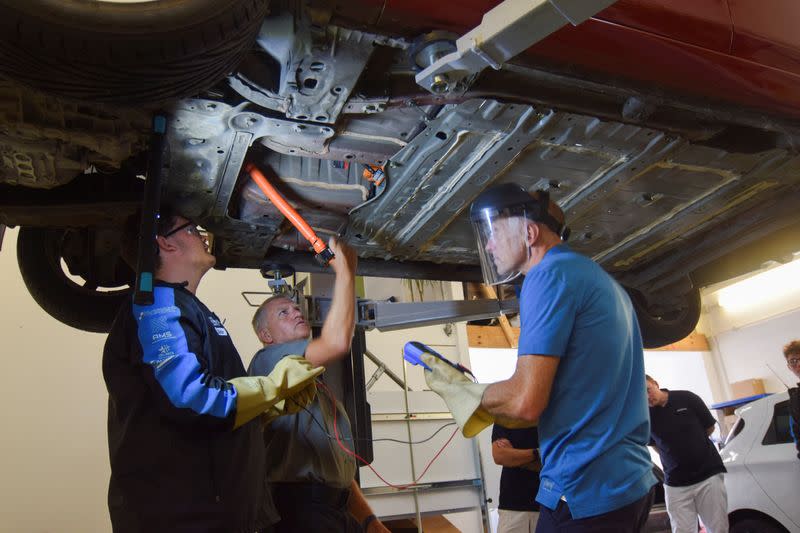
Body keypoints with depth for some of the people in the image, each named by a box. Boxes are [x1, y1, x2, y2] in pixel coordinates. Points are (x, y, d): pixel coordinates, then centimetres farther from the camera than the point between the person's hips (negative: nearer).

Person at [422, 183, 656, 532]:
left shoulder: (551, 274, -14)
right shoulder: (599, 278, 14)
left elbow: (526, 402, -21)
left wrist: (462, 390, -3)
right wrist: (488, 410, 16)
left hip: (586, 492, -9)